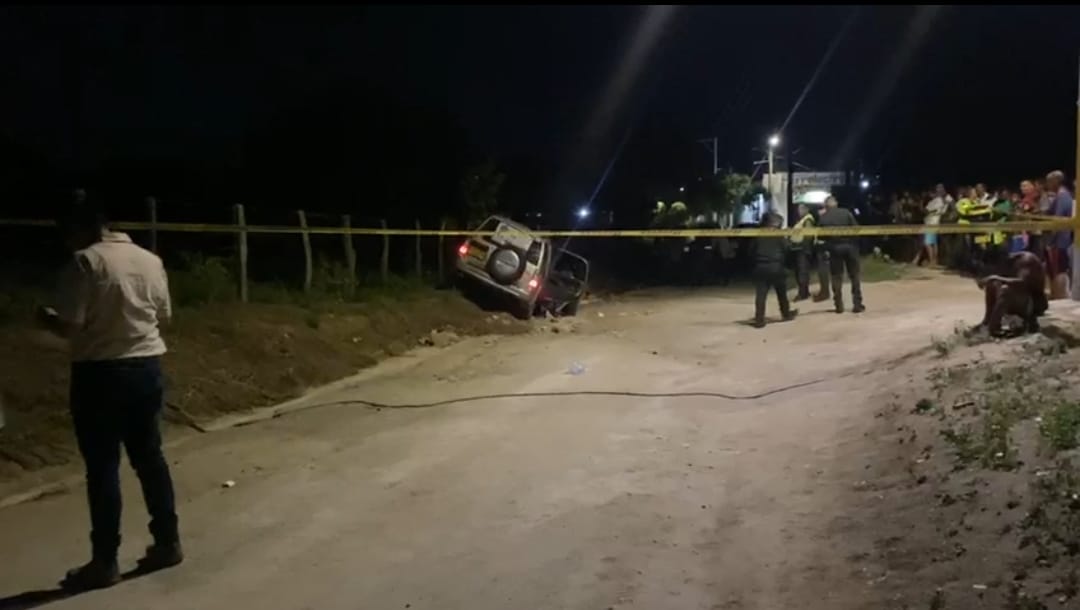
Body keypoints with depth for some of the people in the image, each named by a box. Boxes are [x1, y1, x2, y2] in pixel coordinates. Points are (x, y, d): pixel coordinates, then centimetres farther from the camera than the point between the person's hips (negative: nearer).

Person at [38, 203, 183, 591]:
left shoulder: (85, 262, -12)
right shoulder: (150, 260, 7)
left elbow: (70, 327, -15)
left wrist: (47, 319, 5)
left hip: (100, 372, -6)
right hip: (147, 366, 6)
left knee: (102, 468, 2)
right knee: (149, 456, 15)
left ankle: (104, 563, 8)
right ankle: (168, 543, 21)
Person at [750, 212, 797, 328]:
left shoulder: (759, 235, 6)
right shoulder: (779, 235, -1)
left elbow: (752, 250, 9)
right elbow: (786, 249, 1)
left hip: (760, 267, 2)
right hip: (776, 267, -2)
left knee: (760, 294, -2)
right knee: (781, 292, 16)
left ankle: (759, 319, -9)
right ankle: (786, 313, 31)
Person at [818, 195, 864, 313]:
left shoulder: (823, 218, 0)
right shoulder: (846, 213, -2)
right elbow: (856, 228, -5)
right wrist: (853, 239, 10)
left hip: (834, 248, 0)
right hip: (849, 245, 0)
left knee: (837, 277, 9)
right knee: (854, 275, 8)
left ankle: (839, 306, 7)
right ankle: (857, 304, 5)